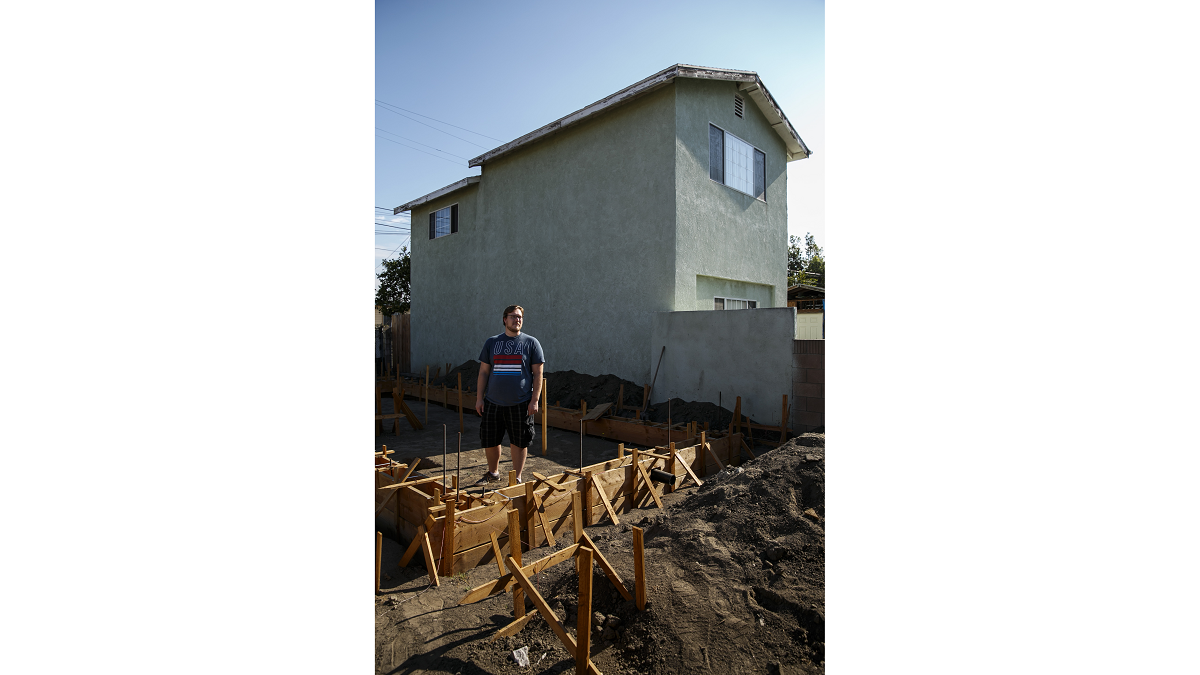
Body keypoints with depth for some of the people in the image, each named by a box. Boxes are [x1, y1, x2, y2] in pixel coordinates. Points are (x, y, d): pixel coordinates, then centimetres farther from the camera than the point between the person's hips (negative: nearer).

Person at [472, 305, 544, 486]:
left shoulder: (531, 342, 2)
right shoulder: (492, 342, 9)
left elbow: (538, 374, -1)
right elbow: (484, 372, 10)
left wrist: (534, 400, -7)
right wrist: (479, 398, 4)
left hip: (520, 403, -2)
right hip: (493, 402, 3)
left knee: (519, 442, 6)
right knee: (489, 440, 11)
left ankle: (516, 477, 24)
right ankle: (493, 473, 35)